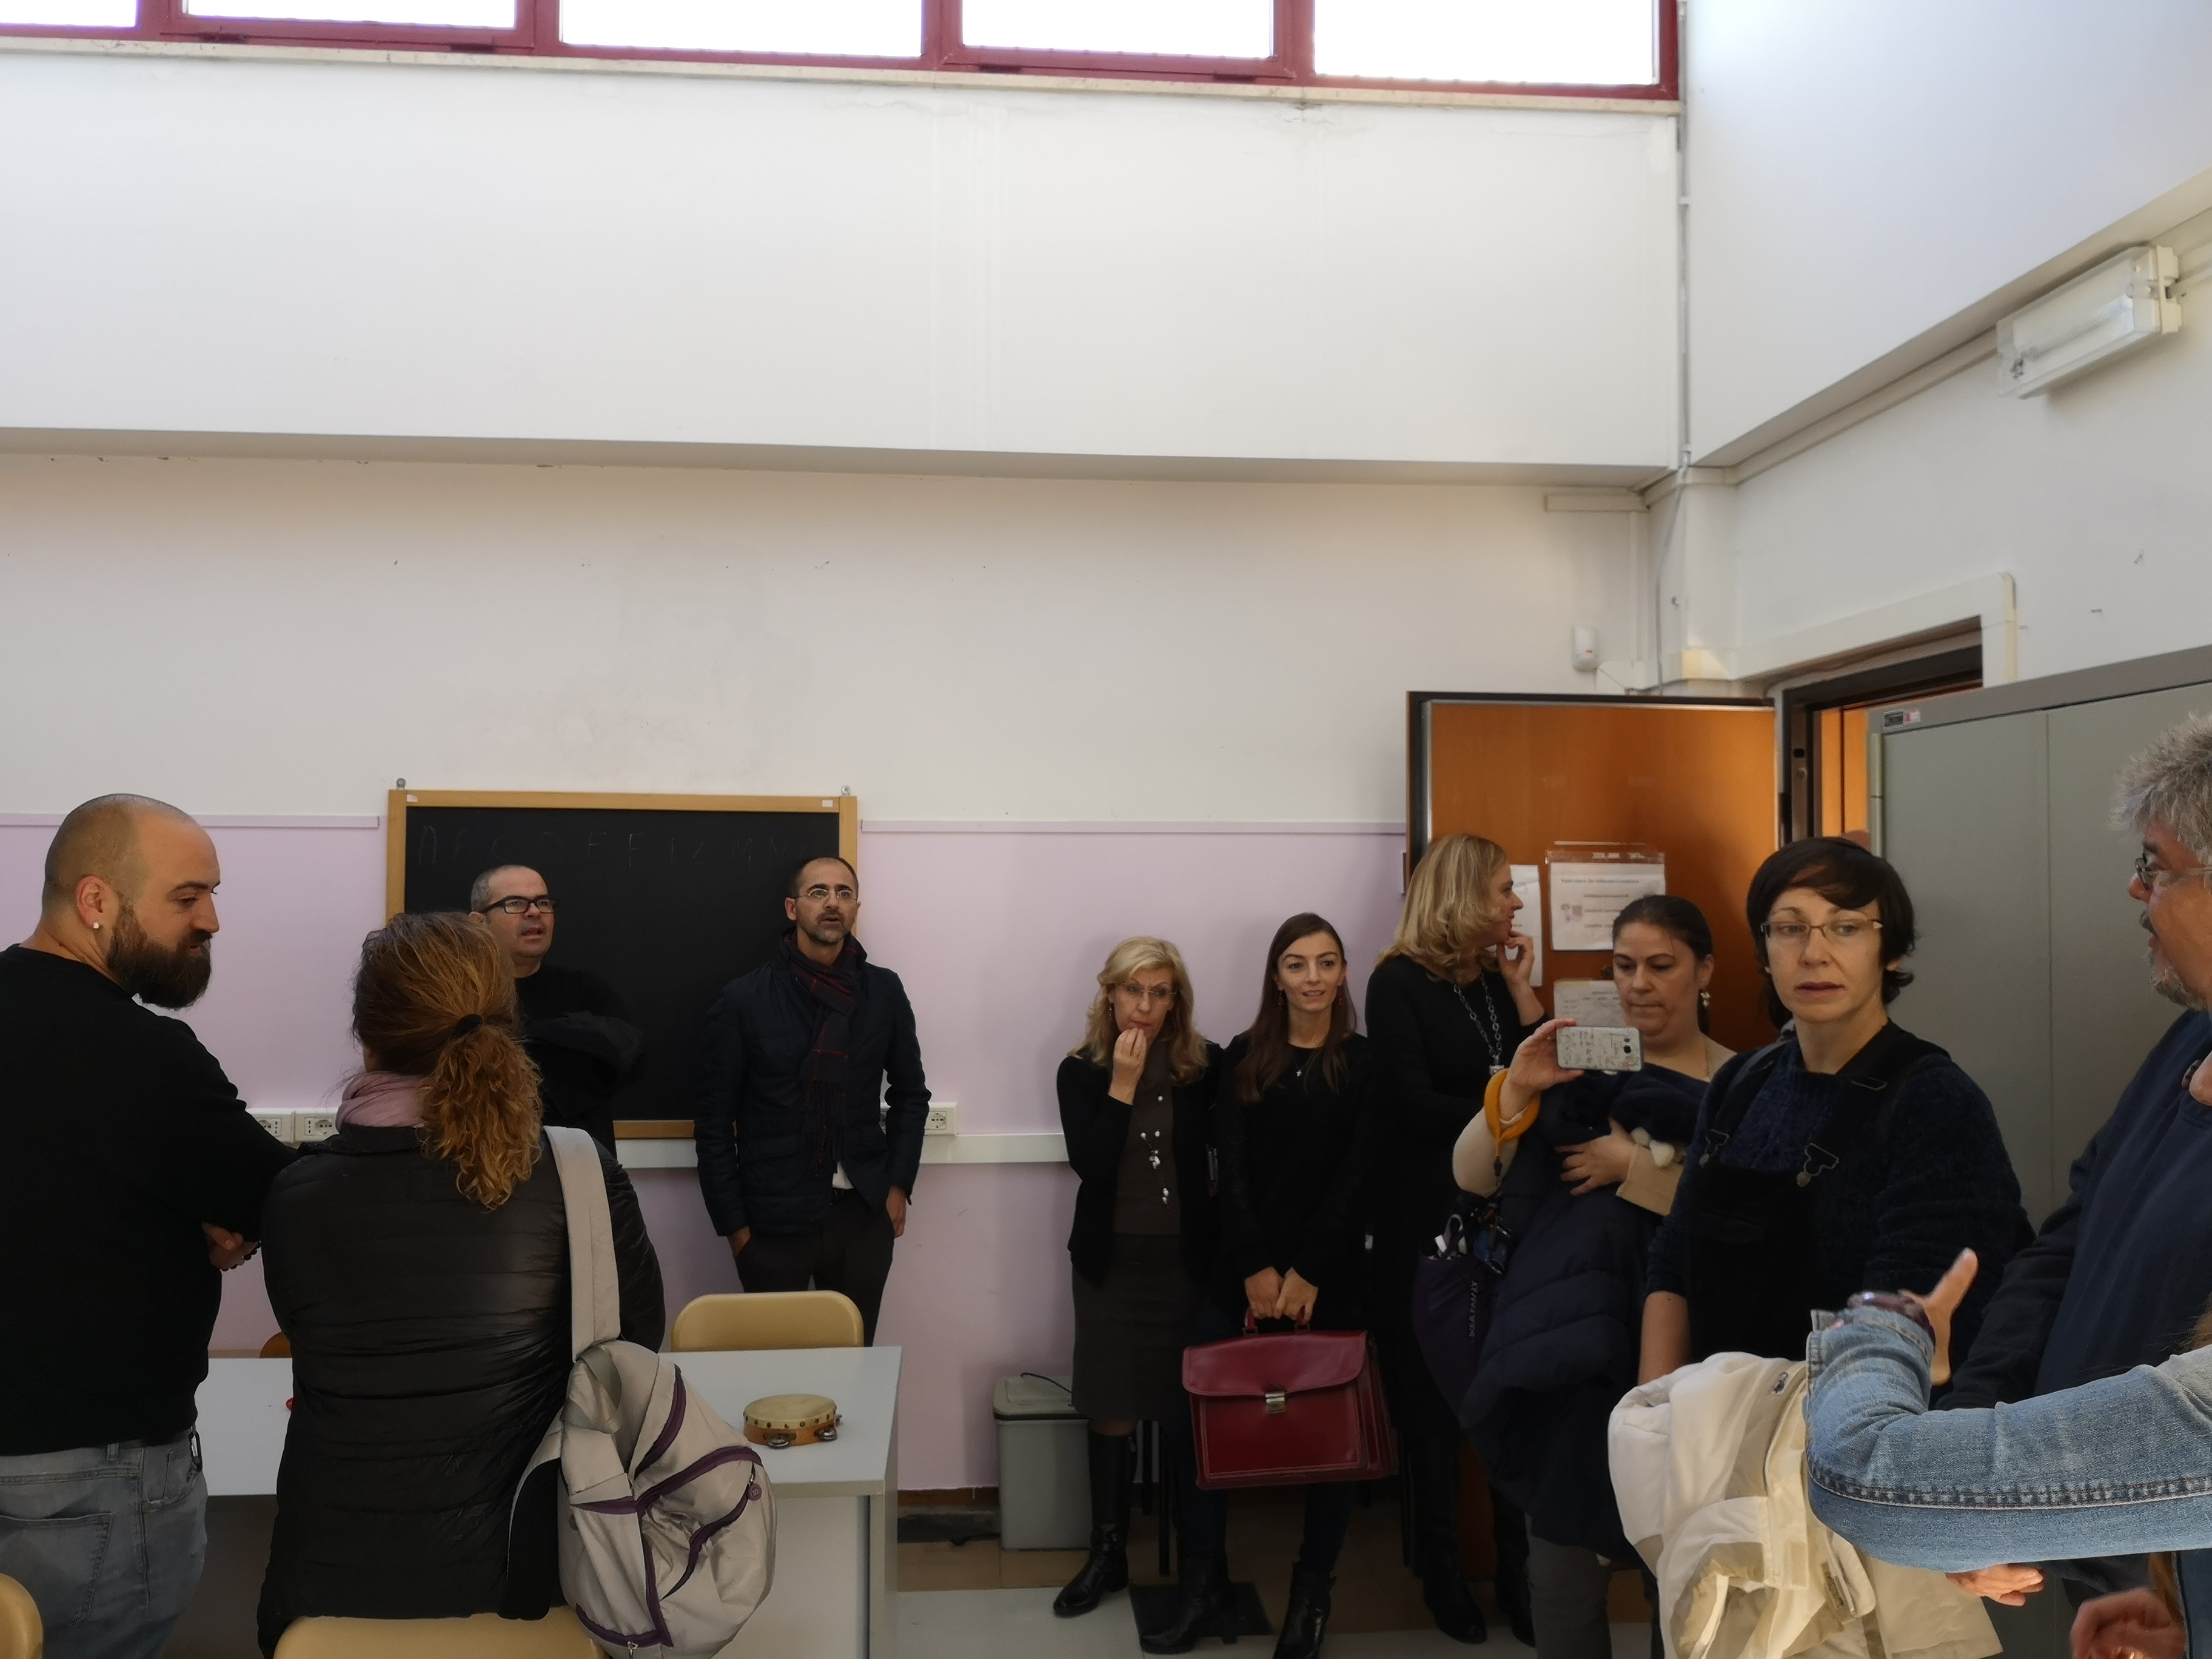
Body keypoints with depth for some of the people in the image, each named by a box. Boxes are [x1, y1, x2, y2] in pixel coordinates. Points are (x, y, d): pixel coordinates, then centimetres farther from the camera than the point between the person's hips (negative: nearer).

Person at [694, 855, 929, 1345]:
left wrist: (899, 1185, 3)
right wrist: (733, 1223, -3)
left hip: (864, 1214, 2)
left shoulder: (884, 992, 1)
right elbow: (715, 1120, -2)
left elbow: (910, 1093, 11)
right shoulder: (745, 1000, -5)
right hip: (773, 1218, -2)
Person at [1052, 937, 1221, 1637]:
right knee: (1112, 1410, 7)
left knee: (1194, 1406, 5)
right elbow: (1090, 1167, -16)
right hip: (1110, 1260, 1)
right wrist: (1122, 1083, -20)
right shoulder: (1080, 1072, -4)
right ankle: (1107, 1552, 24)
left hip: (1187, 1257, 0)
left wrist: (1221, 1225, -7)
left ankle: (1201, 1552, 23)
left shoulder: (1203, 1066, -4)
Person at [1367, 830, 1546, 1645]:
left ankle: (1520, 1567, 18)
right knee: (1434, 1398, 7)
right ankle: (1443, 1568, 23)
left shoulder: (1498, 981, 9)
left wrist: (1521, 990, -2)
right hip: (1426, 1224, -4)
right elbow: (1414, 1106, -15)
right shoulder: (1399, 983, -9)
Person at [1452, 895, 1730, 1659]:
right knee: (1564, 1553, 6)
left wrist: (1636, 1166, -17)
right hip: (1573, 1339, 2)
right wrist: (1516, 1088, -14)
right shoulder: (1586, 1067, 6)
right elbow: (1470, 1178, 0)